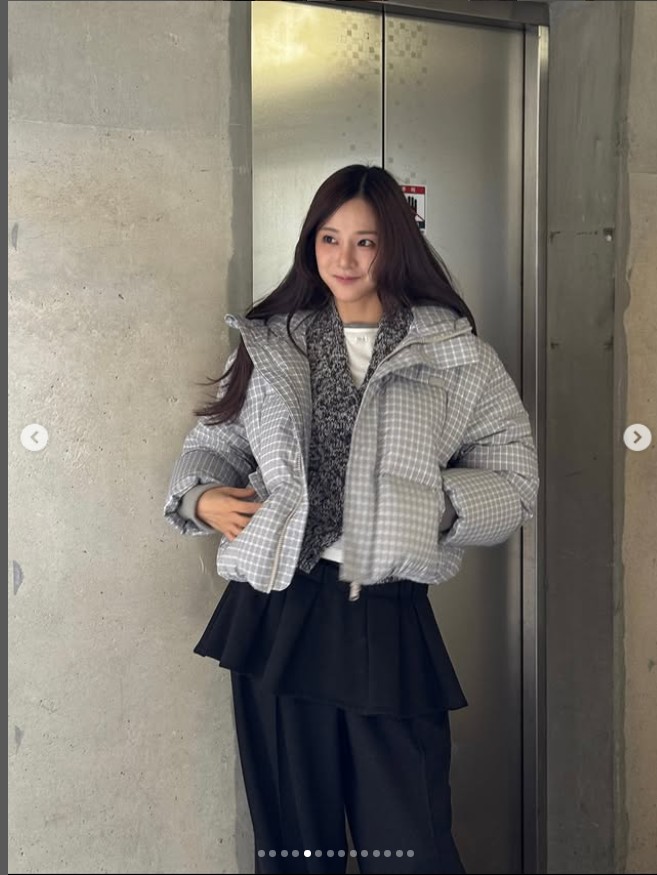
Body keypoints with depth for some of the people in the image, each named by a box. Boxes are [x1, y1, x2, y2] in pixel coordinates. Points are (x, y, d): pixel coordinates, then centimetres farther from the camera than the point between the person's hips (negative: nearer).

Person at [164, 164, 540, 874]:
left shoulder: (455, 354, 5)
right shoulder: (270, 344, 12)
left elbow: (513, 481, 4)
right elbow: (213, 440, 20)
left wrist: (429, 505, -12)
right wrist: (202, 497, 0)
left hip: (388, 619, -2)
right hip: (277, 610, 2)